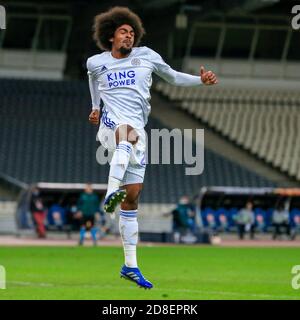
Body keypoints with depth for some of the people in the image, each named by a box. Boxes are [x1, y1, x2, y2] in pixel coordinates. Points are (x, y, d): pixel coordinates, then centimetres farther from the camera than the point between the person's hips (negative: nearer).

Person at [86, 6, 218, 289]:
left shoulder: (146, 56, 10)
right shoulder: (96, 63, 11)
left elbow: (173, 77, 21)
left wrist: (201, 80, 7)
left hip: (137, 133, 3)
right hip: (110, 125, -2)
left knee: (132, 197, 2)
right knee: (128, 132, -41)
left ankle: (130, 266, 7)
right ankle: (111, 193, -63)